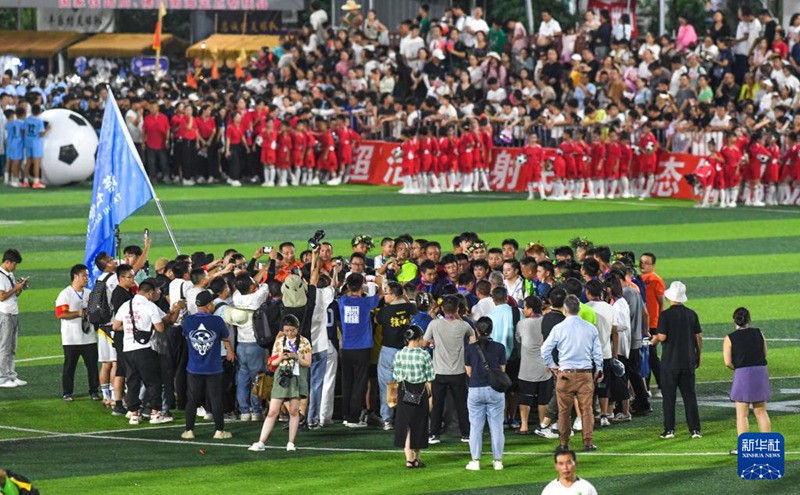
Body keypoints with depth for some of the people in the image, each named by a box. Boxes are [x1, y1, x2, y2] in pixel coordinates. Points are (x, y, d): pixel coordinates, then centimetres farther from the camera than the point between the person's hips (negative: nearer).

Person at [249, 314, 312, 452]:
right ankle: (261, 442, -4)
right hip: (281, 378, 1)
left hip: (296, 379, -1)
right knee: (272, 412, -2)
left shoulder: (304, 342, 1)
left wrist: (295, 357, -16)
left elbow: (308, 363, -1)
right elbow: (273, 363, 10)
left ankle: (291, 443, 9)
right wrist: (281, 358, -11)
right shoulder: (279, 342, 8)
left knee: (294, 411, 1)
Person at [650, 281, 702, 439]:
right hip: (688, 361, 4)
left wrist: (654, 340, 7)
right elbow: (698, 337, 6)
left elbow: (662, 337, -15)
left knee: (669, 397, 4)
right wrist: (698, 356, 17)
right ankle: (695, 429, 3)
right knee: (689, 395, 7)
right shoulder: (691, 314, 3)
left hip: (670, 362, -4)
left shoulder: (666, 314, -11)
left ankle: (669, 430, 2)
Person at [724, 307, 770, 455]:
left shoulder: (730, 338, -6)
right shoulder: (758, 334, 4)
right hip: (761, 371, 4)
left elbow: (728, 362, -9)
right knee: (761, 411, 15)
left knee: (742, 414, 4)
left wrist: (737, 368, 7)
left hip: (742, 375, -4)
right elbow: (764, 354, 11)